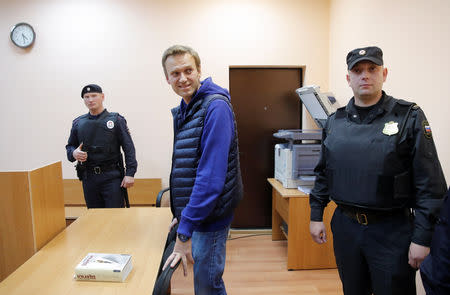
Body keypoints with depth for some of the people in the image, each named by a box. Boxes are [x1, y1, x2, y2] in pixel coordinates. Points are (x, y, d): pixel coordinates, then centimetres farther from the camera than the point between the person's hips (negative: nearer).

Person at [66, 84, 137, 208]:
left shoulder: (116, 120, 0)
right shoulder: (78, 123, 11)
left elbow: (129, 148, -5)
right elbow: (70, 146, 19)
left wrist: (130, 173, -13)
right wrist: (73, 153, -6)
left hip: (112, 176, -3)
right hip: (88, 178, 4)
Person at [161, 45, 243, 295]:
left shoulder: (216, 107, -19)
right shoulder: (182, 111, 9)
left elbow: (211, 176, -27)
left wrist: (184, 233, -27)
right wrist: (182, 214, 16)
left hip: (209, 217, -8)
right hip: (192, 213, 8)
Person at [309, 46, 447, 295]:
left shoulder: (409, 117, -7)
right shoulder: (335, 121, 5)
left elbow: (430, 184, -9)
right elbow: (322, 173, 11)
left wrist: (422, 238, -12)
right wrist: (316, 215, 8)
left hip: (392, 230, -3)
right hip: (345, 226, 4)